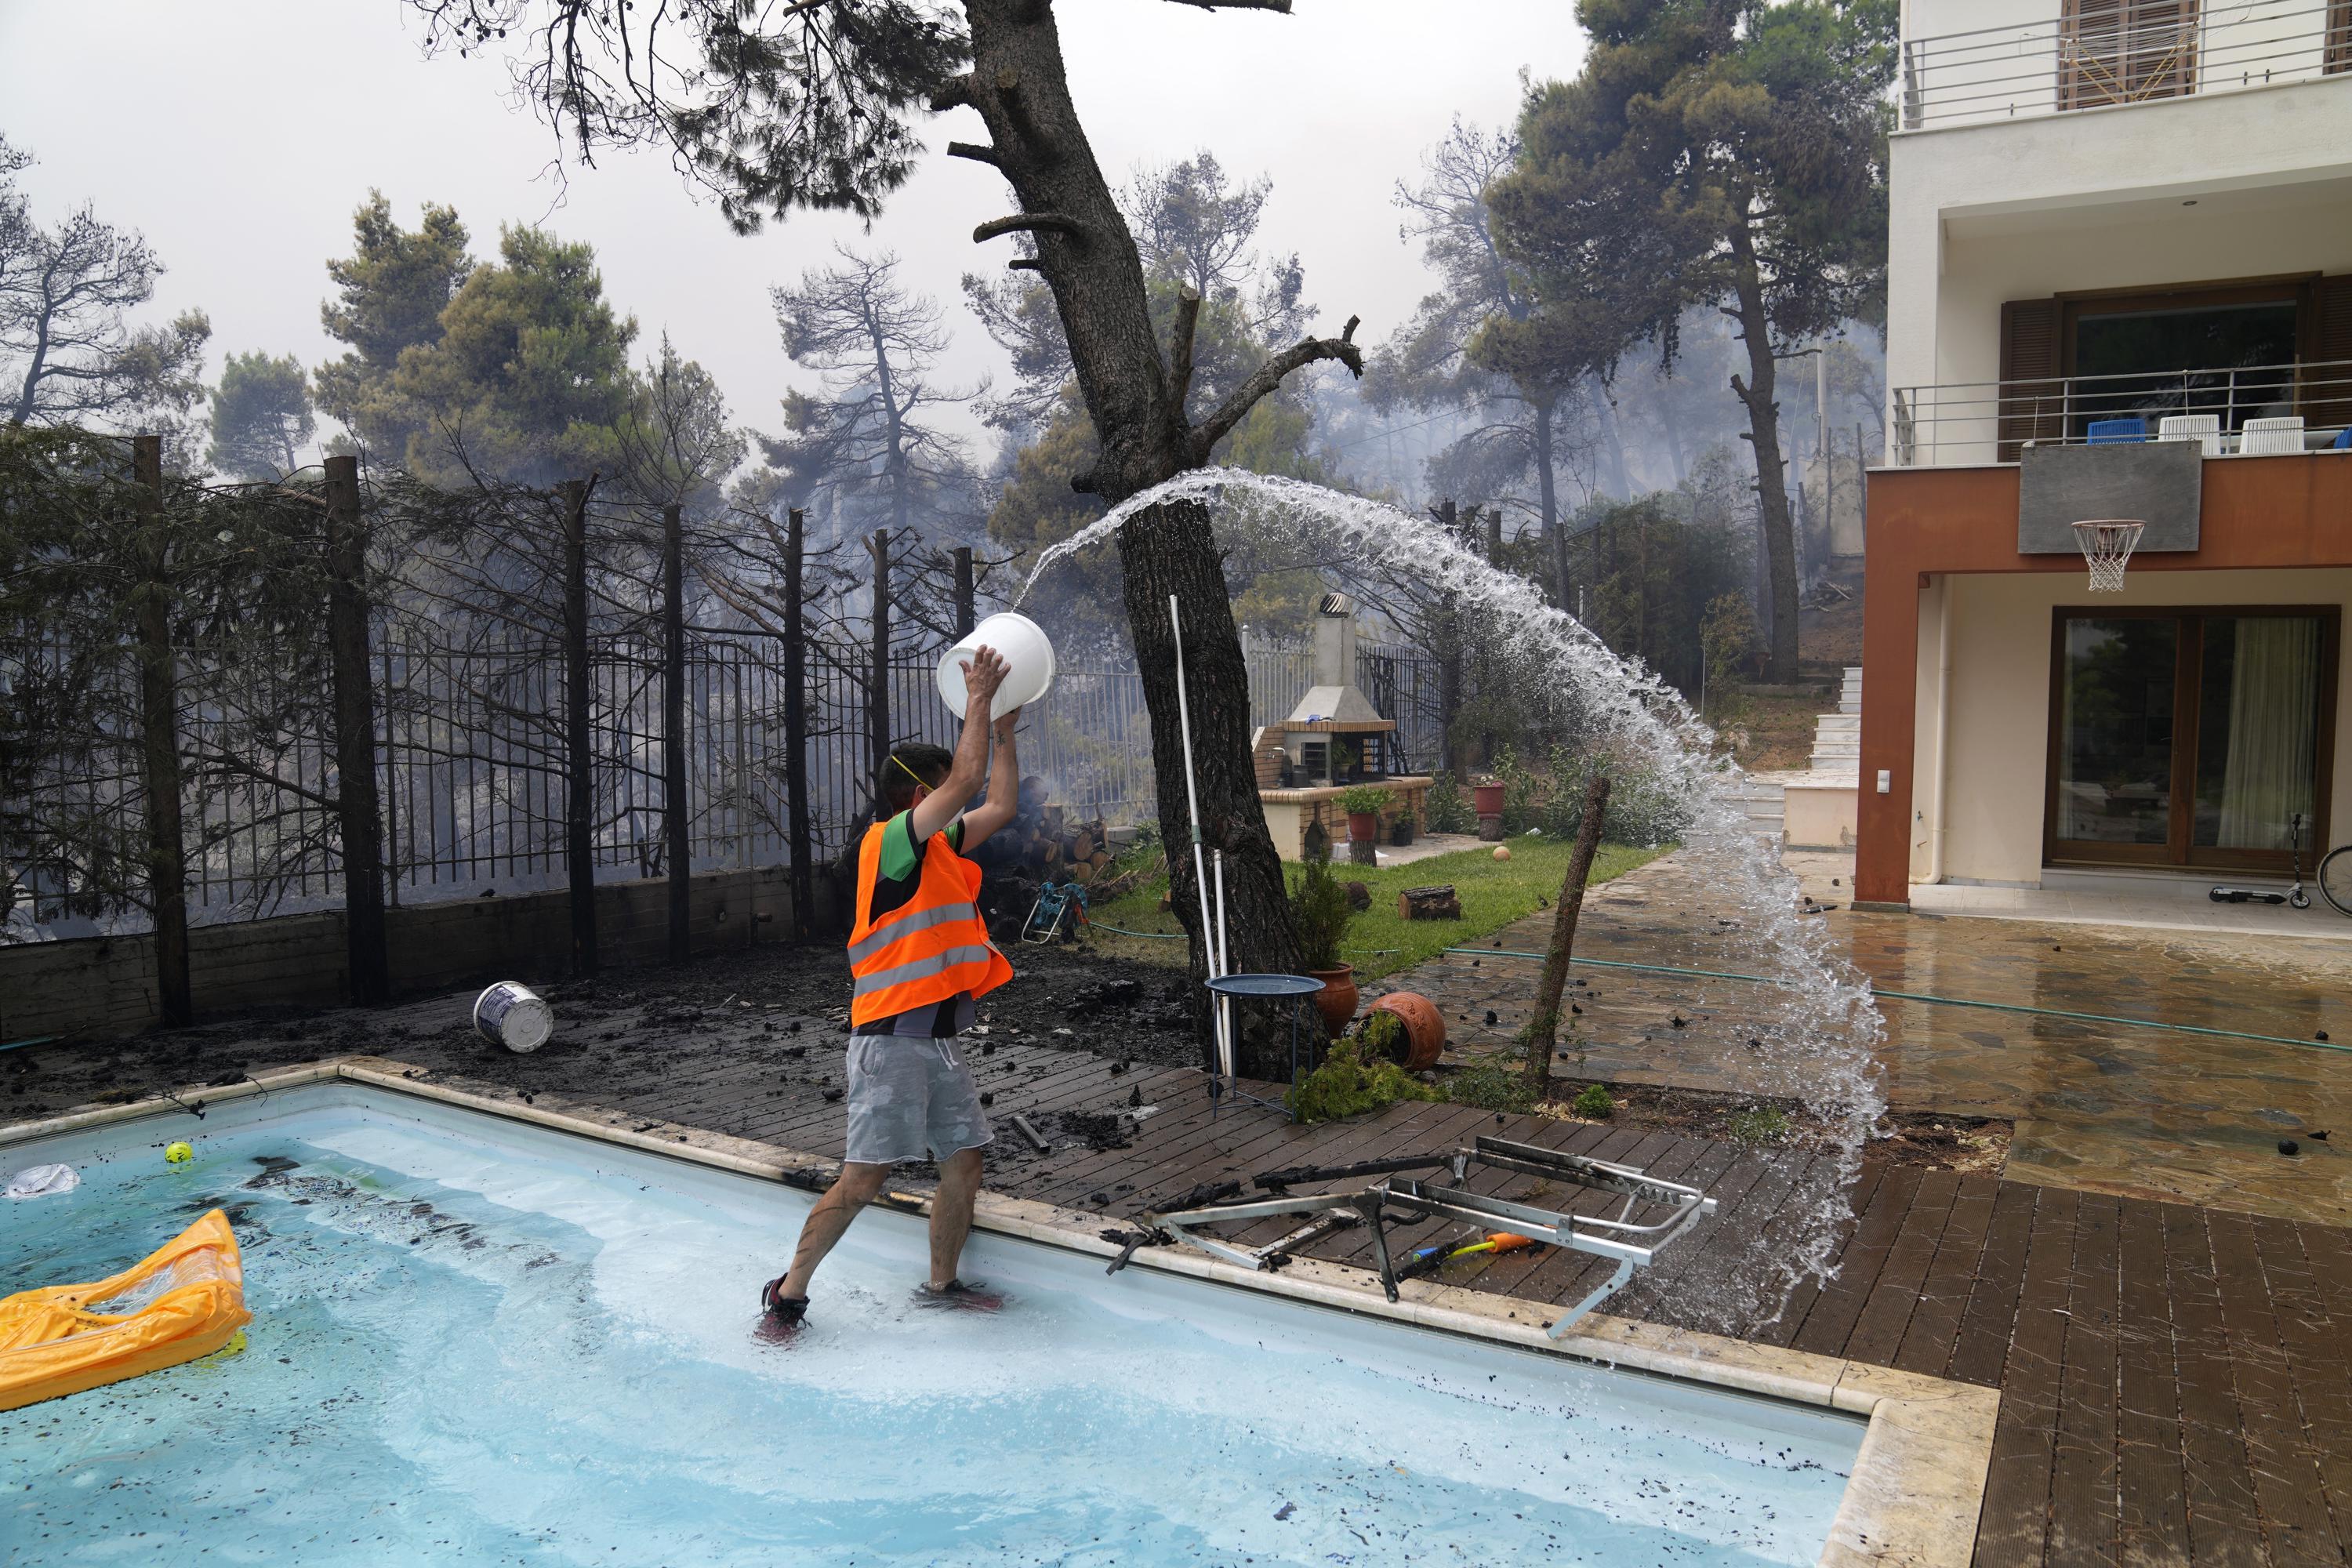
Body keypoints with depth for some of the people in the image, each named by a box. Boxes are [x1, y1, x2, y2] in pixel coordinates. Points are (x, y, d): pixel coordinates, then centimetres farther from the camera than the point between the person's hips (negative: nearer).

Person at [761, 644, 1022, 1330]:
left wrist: (1003, 730, 15)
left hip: (939, 1036, 9)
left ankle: (940, 1284, 27)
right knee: (862, 1180, -5)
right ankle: (787, 1294, 10)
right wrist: (978, 700, -12)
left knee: (964, 1164, 11)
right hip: (894, 1036, -9)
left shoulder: (940, 848, 14)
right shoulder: (891, 841, -12)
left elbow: (1001, 805, 21)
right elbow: (968, 778, -21)